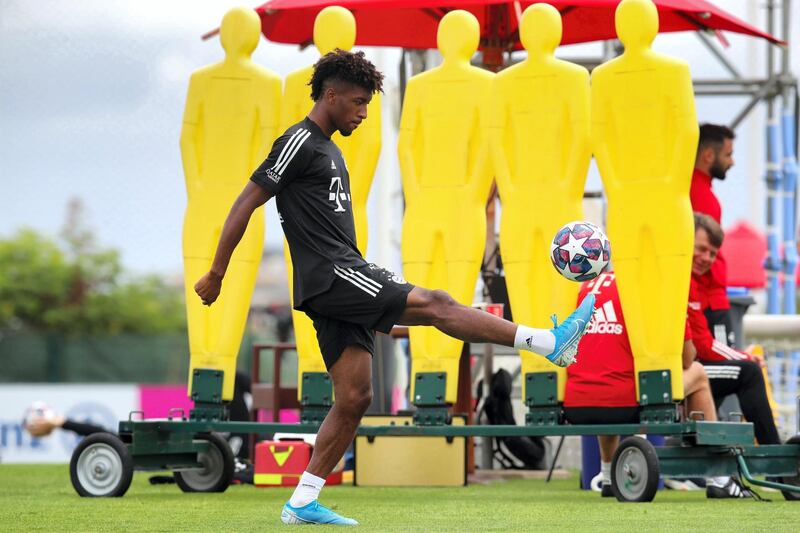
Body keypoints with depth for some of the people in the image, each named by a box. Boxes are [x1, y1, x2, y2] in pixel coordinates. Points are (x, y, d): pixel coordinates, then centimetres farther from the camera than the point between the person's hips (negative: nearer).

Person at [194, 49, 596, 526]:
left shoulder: (327, 150, 22)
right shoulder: (299, 143, -8)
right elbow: (246, 204, -10)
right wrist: (215, 275, -9)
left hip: (343, 281, 10)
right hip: (330, 274, -10)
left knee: (355, 398, 4)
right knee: (435, 305, -14)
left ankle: (303, 503, 5)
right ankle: (550, 343, -17)